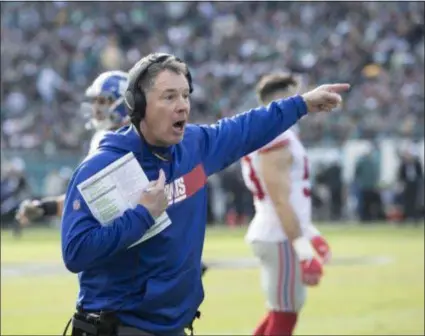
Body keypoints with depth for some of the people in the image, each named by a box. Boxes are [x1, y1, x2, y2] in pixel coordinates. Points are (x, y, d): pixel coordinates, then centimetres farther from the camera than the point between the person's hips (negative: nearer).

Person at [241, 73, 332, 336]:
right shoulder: (275, 139, -18)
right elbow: (281, 201, -22)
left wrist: (309, 232, 26)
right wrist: (302, 246, -23)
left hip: (272, 234, 10)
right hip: (281, 237, -10)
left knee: (280, 312, 17)